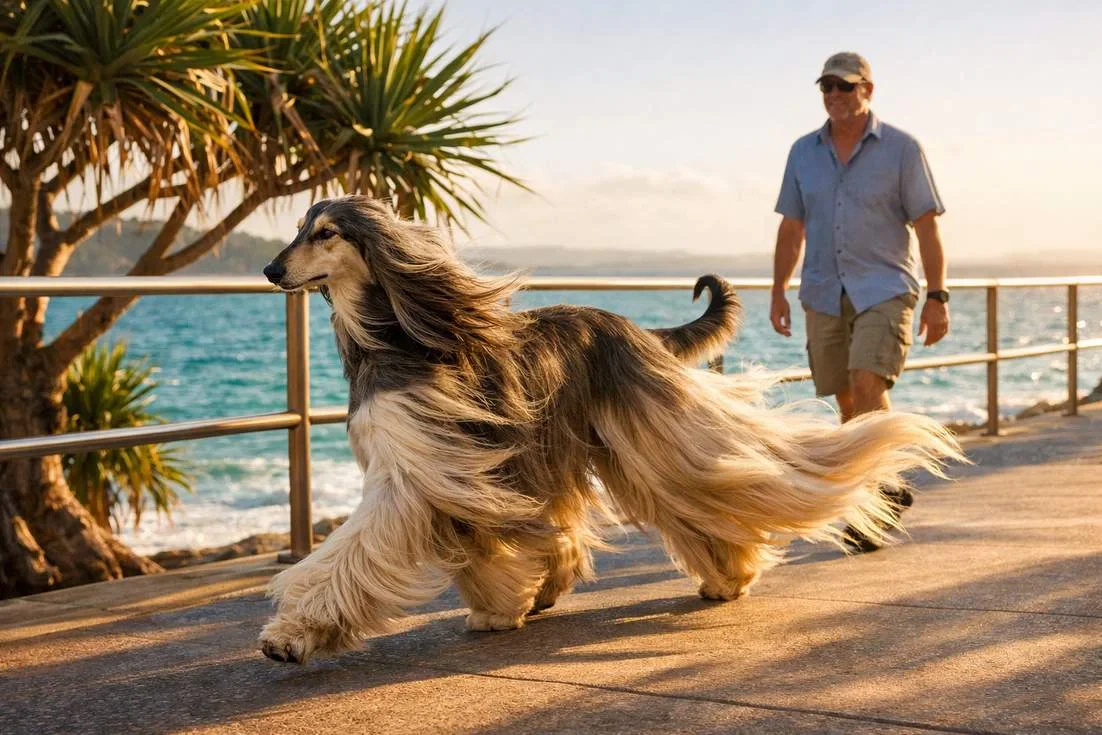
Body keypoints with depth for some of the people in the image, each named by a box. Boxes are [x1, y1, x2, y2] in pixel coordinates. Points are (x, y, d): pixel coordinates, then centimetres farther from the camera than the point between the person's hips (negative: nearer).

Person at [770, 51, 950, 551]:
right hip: (824, 296, 4)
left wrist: (937, 297, -8)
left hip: (885, 290, -4)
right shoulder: (804, 152, 9)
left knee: (867, 384, -22)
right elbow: (792, 227, 13)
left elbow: (926, 227, -3)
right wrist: (778, 291, 7)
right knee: (848, 402, 6)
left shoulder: (901, 149, -1)